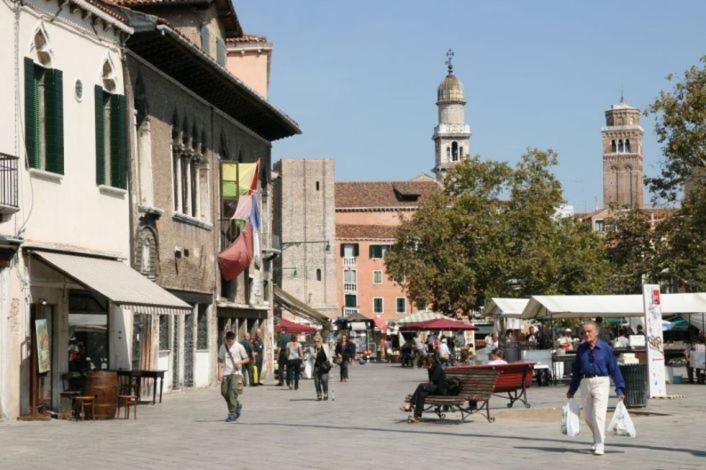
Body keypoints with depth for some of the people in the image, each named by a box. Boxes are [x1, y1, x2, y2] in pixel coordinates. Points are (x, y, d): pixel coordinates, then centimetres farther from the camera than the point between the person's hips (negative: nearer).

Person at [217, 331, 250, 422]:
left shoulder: (239, 347, -1)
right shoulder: (223, 347, 8)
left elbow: (247, 359, 4)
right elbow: (220, 360, 14)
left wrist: (240, 362, -16)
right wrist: (219, 372, 3)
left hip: (236, 373, -4)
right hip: (226, 373, 4)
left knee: (233, 392, -14)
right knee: (224, 392, 3)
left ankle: (232, 414, -10)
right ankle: (238, 406, 27)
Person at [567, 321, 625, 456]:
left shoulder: (605, 348, -5)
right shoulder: (581, 349, 6)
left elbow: (614, 369, -2)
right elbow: (576, 370, 14)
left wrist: (619, 389, -5)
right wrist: (571, 390, 16)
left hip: (601, 382, -5)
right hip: (585, 383, 5)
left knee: (598, 414, -12)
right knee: (587, 415, 12)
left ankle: (599, 445, -6)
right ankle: (598, 439, 34)